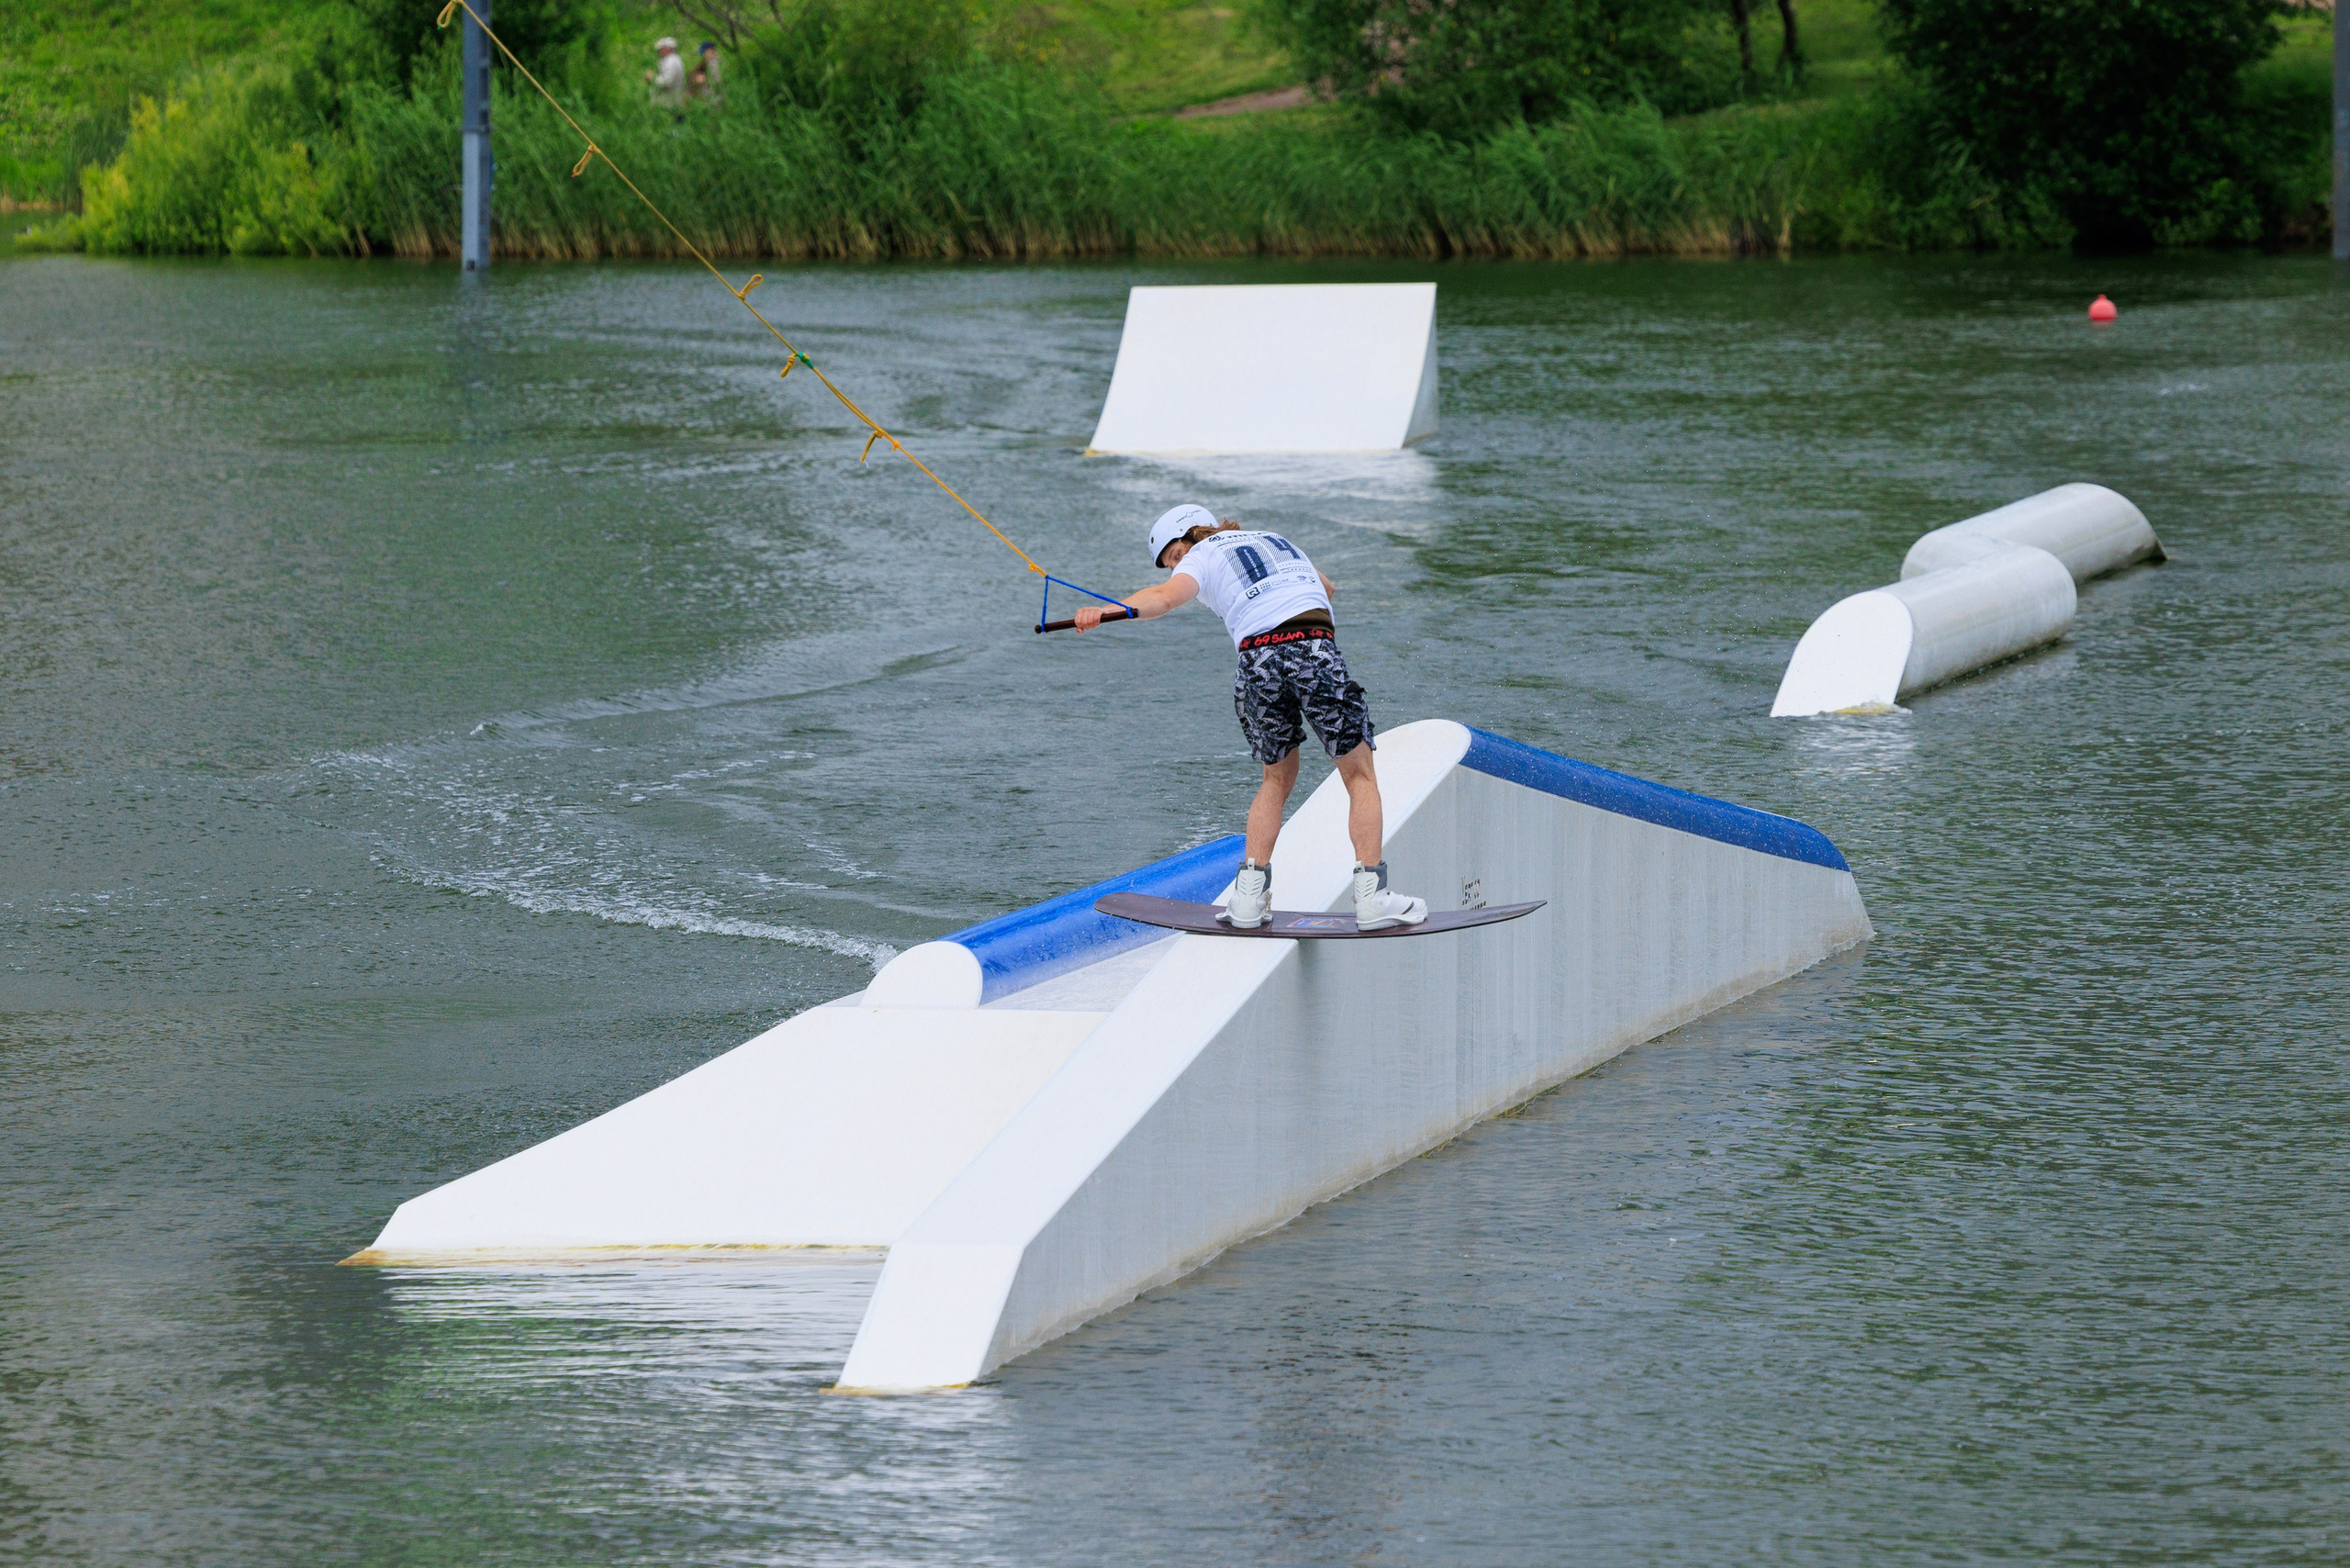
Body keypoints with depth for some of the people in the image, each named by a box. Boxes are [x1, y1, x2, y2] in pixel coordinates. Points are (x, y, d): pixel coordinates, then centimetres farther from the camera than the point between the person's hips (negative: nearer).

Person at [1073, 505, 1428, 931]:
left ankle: (1250, 895, 14)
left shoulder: (1200, 557, 16)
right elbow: (1326, 587, 50)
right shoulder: (1276, 540, 31)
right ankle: (1371, 894, 0)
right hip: (1316, 652, 1)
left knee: (1278, 779, 20)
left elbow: (1165, 596, -8)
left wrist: (1103, 612, -22)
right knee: (1360, 775, 10)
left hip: (1260, 659, -1)